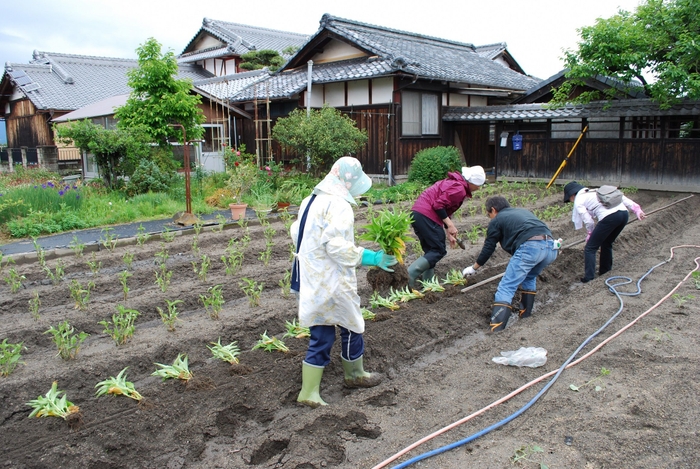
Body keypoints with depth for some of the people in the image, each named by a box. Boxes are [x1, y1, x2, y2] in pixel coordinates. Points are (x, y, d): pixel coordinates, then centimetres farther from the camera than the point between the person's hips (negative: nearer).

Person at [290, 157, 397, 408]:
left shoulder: (310, 200, 9)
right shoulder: (338, 205, -19)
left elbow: (296, 232, 16)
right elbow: (337, 245, -27)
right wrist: (372, 258, -23)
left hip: (312, 281, 9)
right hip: (333, 283, -8)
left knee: (321, 336, 14)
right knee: (351, 327, 14)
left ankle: (309, 392, 18)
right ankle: (355, 375, 35)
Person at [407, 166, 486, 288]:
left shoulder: (454, 183, 24)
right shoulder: (459, 189, -9)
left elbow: (445, 211, 26)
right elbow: (439, 205, -18)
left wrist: (449, 234, 24)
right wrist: (450, 225, -12)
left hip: (416, 213, 10)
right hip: (426, 216, -10)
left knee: (431, 250, 17)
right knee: (439, 250, -4)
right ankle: (410, 275, -14)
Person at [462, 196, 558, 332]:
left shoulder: (497, 220, 17)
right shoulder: (523, 211, 35)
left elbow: (488, 248, 21)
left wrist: (473, 268, 35)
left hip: (529, 248, -7)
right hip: (551, 248, 7)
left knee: (506, 288, -5)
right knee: (530, 277, 32)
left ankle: (496, 329, -17)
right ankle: (526, 314, 29)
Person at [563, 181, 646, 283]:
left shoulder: (578, 201, 11)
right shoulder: (595, 191, 32)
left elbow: (589, 222, 4)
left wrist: (591, 234, 23)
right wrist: (637, 209, 18)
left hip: (609, 217, -8)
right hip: (624, 213, 8)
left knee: (590, 248, 3)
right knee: (606, 243, 28)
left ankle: (588, 277, -1)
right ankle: (605, 269, 40)